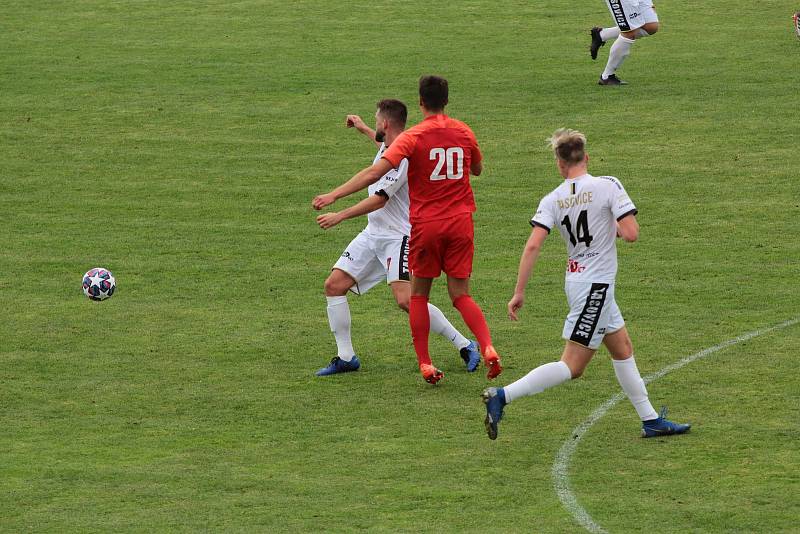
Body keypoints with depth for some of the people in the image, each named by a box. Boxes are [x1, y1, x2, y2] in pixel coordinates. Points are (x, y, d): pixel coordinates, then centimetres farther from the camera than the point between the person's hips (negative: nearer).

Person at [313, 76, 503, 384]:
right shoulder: (464, 132, 4)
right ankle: (488, 349, -16)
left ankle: (425, 364, 8)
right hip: (460, 222, 3)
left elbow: (375, 172, -20)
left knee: (418, 295, 13)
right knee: (461, 295, 7)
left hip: (426, 224, -3)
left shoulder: (412, 137, -9)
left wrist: (333, 196, -21)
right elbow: (477, 169, 23)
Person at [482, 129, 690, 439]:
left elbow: (533, 245, -10)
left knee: (623, 349, 19)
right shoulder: (608, 186, -13)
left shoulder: (552, 200, -1)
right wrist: (614, 227, 6)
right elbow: (631, 234, -18)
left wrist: (519, 293, -7)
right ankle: (502, 396, -17)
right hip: (596, 285, -7)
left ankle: (651, 420, 26)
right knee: (572, 366, -6)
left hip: (577, 282, 7)